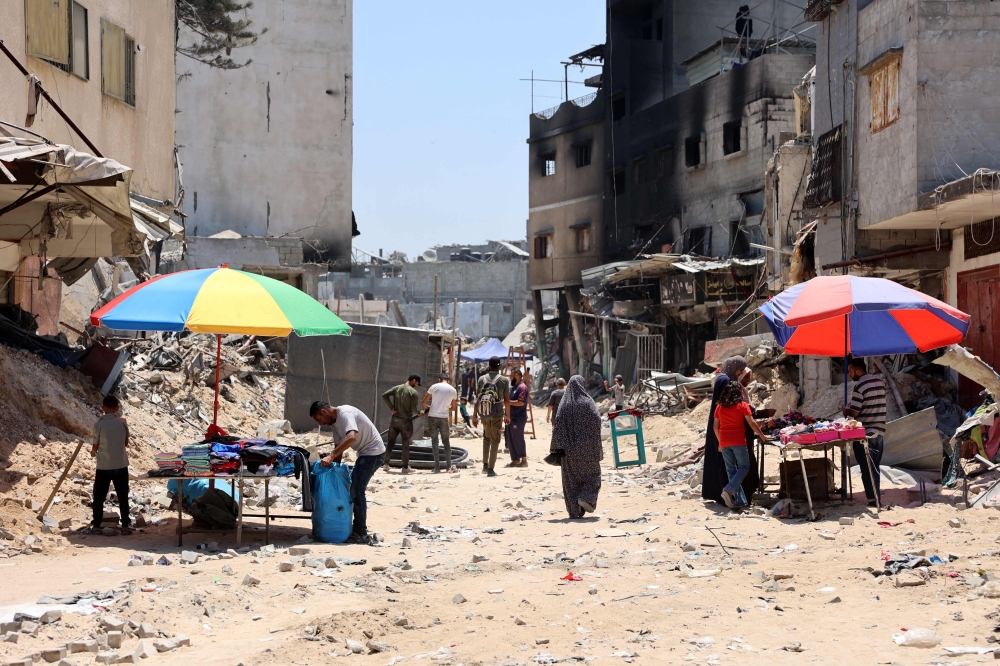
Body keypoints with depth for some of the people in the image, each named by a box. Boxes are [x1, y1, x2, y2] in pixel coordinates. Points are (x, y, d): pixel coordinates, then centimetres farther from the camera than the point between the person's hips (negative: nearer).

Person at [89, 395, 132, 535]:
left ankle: (96, 524, 15)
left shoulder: (99, 424, -10)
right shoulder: (122, 422, -4)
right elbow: (126, 443, 5)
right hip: (121, 465, 1)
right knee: (123, 496, 8)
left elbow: (95, 446, -2)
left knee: (99, 496, 11)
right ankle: (126, 525, 6)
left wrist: (93, 452, 20)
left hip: (103, 466, -1)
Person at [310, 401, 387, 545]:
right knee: (353, 489, 15)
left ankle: (361, 534, -8)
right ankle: (357, 528, 22)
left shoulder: (345, 414, -21)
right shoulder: (335, 422, 11)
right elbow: (339, 446, 13)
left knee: (357, 491, -12)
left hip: (373, 452, -11)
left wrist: (331, 456, -41)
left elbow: (351, 437, -38)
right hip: (365, 454, 11)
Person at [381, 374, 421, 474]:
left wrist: (391, 408, -3)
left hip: (395, 419, 4)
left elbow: (384, 395, -6)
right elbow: (413, 409, -16)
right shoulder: (413, 392, -11)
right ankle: (405, 467, 8)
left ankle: (386, 463, 14)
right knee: (405, 444, 4)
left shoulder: (396, 388, 5)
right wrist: (419, 413, 4)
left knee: (391, 442, 14)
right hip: (406, 421, -4)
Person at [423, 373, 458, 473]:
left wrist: (427, 408, 18)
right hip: (444, 417, 1)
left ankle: (437, 467, 1)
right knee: (446, 441, 11)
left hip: (432, 416, -1)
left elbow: (424, 402, -3)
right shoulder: (453, 390, 6)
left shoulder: (435, 387, -2)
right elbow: (453, 407, 13)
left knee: (434, 441, 4)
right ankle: (449, 466, 6)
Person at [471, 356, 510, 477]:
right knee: (495, 441, 3)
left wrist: (474, 415, 9)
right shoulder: (504, 380, -3)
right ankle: (491, 469, -2)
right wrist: (508, 415, 10)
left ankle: (485, 465, 18)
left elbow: (477, 398, 4)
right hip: (497, 413, -3)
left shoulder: (482, 379, 4)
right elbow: (506, 400, -2)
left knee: (486, 437, 23)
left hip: (484, 413, 3)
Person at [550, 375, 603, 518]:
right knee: (592, 473, 13)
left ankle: (574, 510, 5)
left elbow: (557, 423, -5)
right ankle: (586, 498, -10)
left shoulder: (564, 403, 2)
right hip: (587, 446, -3)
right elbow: (596, 419, -17)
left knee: (571, 478, 8)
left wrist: (557, 447, -4)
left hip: (569, 448, 3)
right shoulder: (587, 402, -5)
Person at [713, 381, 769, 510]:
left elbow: (715, 426, 11)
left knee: (731, 470, 8)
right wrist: (762, 436, 5)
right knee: (744, 467, 5)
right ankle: (729, 490, -17)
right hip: (738, 441, -4)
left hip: (724, 443, 4)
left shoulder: (720, 407, 10)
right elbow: (752, 423, -5)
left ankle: (739, 501, 5)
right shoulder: (743, 405, -2)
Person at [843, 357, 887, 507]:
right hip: (879, 432, 7)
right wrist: (852, 406, 17)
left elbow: (854, 412, -17)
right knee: (875, 469, 14)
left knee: (867, 470, 0)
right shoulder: (879, 382, 9)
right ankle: (877, 498, 17)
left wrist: (846, 411, 4)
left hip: (864, 434, -7)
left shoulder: (860, 386, -16)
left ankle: (873, 501, -1)